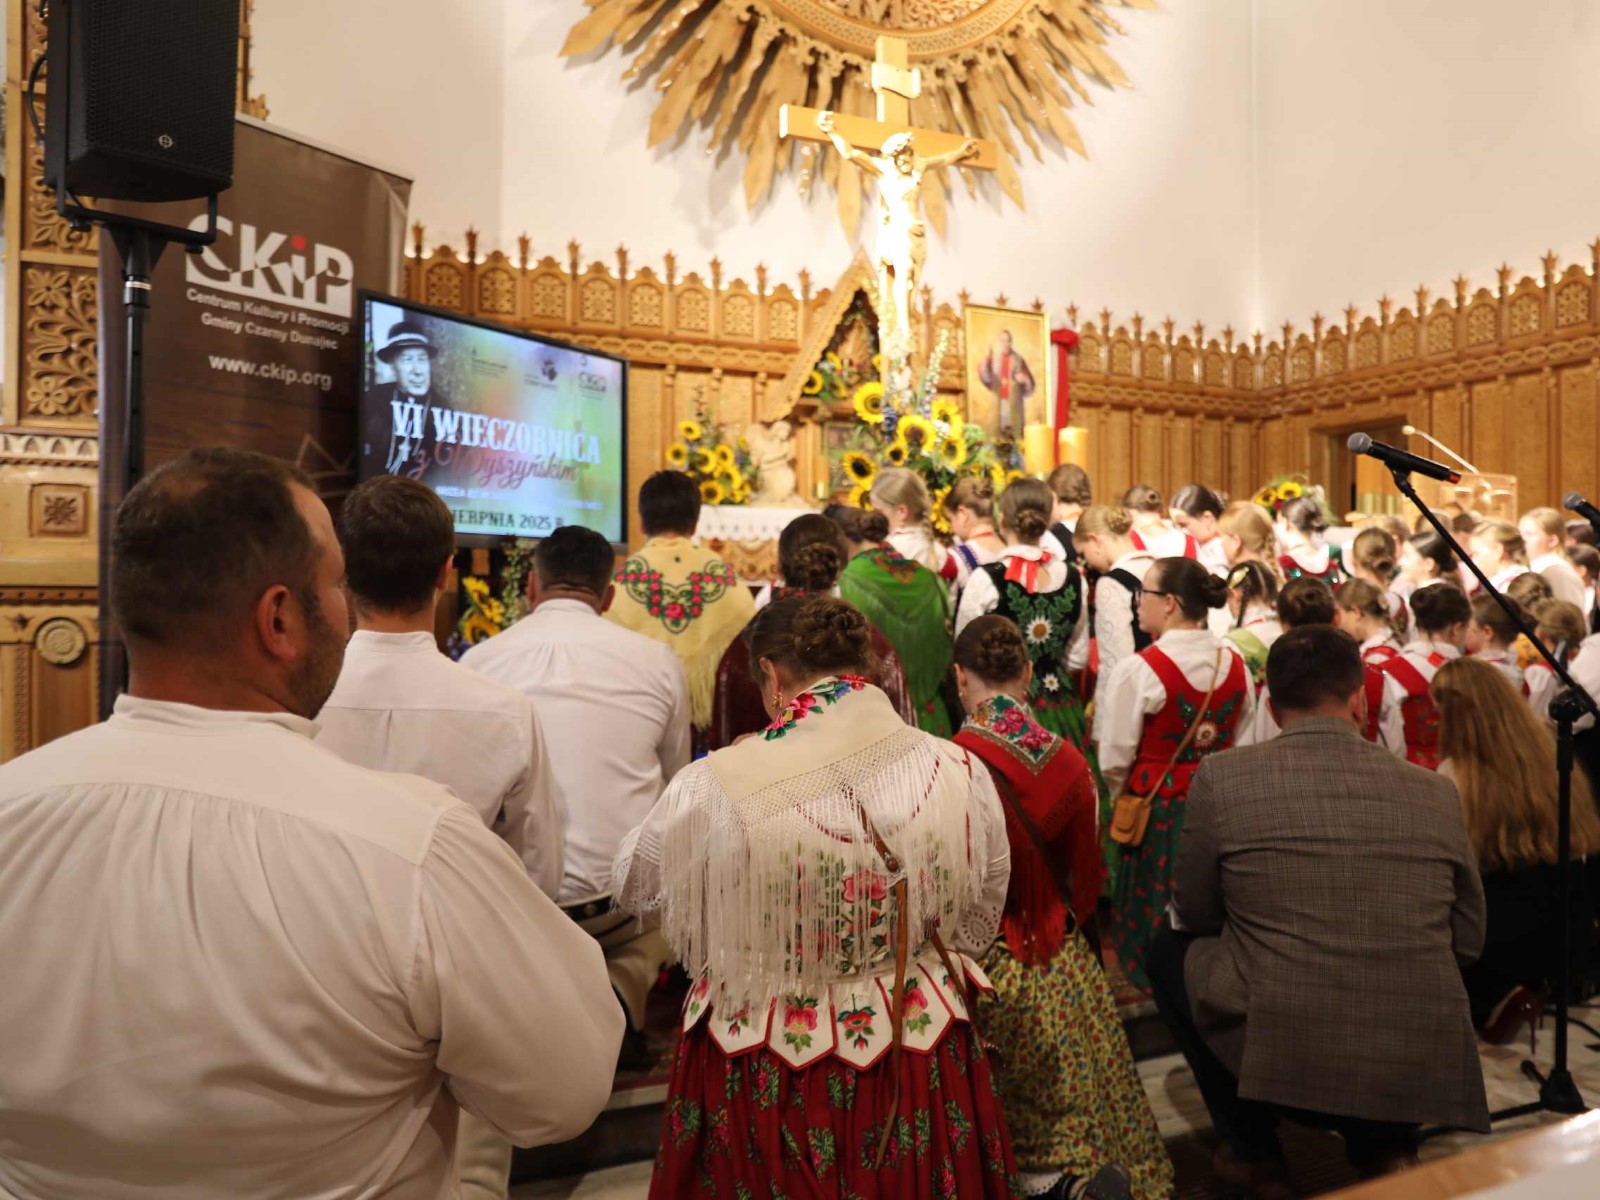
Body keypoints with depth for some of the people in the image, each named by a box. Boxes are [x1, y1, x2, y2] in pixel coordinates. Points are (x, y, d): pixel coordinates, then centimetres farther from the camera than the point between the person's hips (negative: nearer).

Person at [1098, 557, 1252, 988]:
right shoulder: (1235, 662, -2)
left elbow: (1116, 759, -12)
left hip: (1157, 811, -5)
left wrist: (1125, 793, 8)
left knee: (1153, 916, 9)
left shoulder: (1138, 669, -19)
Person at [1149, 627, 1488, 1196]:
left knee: (1169, 947, 23)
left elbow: (1194, 916, 6)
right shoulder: (1436, 792, 2)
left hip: (1276, 1059, -4)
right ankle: (1385, 1144, 19)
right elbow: (1468, 942, 13)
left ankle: (1252, 1151, 22)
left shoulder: (1221, 776, -7)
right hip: (1424, 1075, 4)